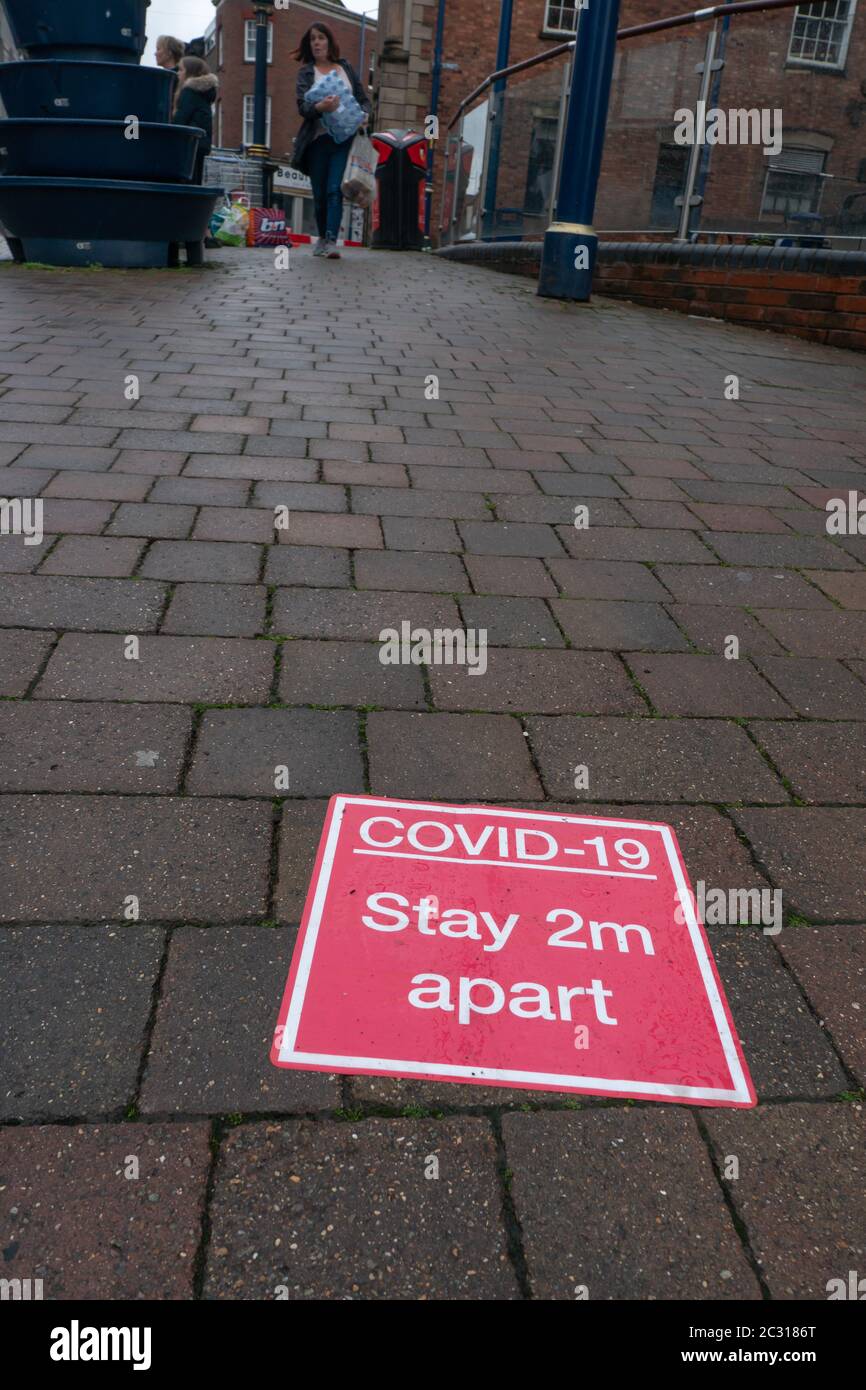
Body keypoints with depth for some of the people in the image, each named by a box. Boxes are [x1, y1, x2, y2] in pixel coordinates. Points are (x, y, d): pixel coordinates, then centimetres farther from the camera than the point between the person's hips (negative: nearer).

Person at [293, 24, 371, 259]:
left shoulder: (346, 68, 12)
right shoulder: (306, 73, 7)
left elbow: (363, 99, 15)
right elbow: (302, 106, -8)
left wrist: (364, 115, -8)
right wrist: (320, 107, -29)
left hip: (344, 139, -1)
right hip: (318, 140, 1)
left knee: (335, 190, -16)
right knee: (320, 193, 6)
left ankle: (331, 241, -23)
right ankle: (322, 237, 24)